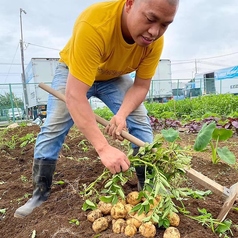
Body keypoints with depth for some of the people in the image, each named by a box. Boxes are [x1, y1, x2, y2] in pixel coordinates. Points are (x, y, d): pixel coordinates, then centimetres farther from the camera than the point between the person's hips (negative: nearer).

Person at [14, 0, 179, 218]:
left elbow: (141, 85, -16)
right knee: (53, 128, -12)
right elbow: (74, 95, -46)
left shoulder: (155, 40, -27)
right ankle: (40, 194, 6)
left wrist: (122, 114, -36)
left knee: (141, 123, -9)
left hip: (114, 77, 4)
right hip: (73, 73, -3)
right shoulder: (94, 24, -44)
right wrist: (104, 148, -50)